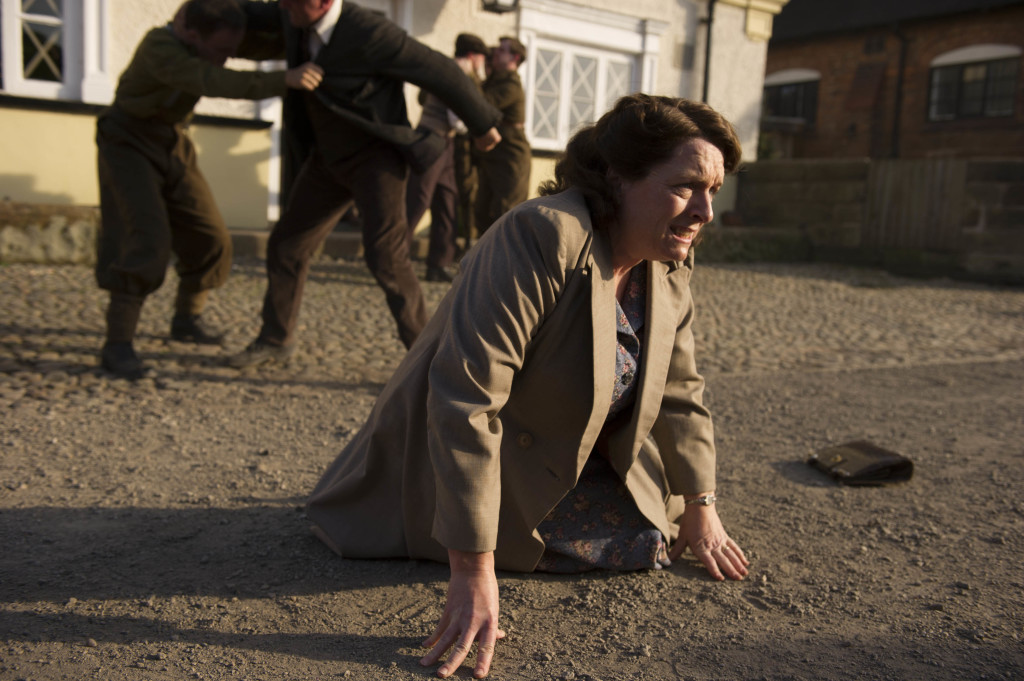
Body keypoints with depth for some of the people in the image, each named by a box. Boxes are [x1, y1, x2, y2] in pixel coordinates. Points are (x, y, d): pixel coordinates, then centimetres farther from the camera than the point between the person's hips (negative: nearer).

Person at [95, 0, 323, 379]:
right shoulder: (161, 49, -31)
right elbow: (216, 82, -48)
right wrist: (284, 80, -58)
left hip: (172, 146, 7)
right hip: (129, 145, -7)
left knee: (210, 239, 6)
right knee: (147, 241, -22)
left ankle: (186, 320, 27)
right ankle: (117, 345, -16)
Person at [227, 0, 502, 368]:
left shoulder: (370, 32, -26)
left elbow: (441, 71, -17)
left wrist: (482, 124, -7)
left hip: (377, 157, -7)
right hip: (328, 158, 7)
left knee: (385, 255, -19)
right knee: (286, 244, 9)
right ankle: (275, 339, 27)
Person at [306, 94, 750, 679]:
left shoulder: (669, 265, -4)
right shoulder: (542, 238, -31)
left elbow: (680, 392, 7)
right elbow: (465, 400, -37)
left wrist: (700, 513, 4)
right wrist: (474, 574, -38)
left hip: (575, 465, 7)